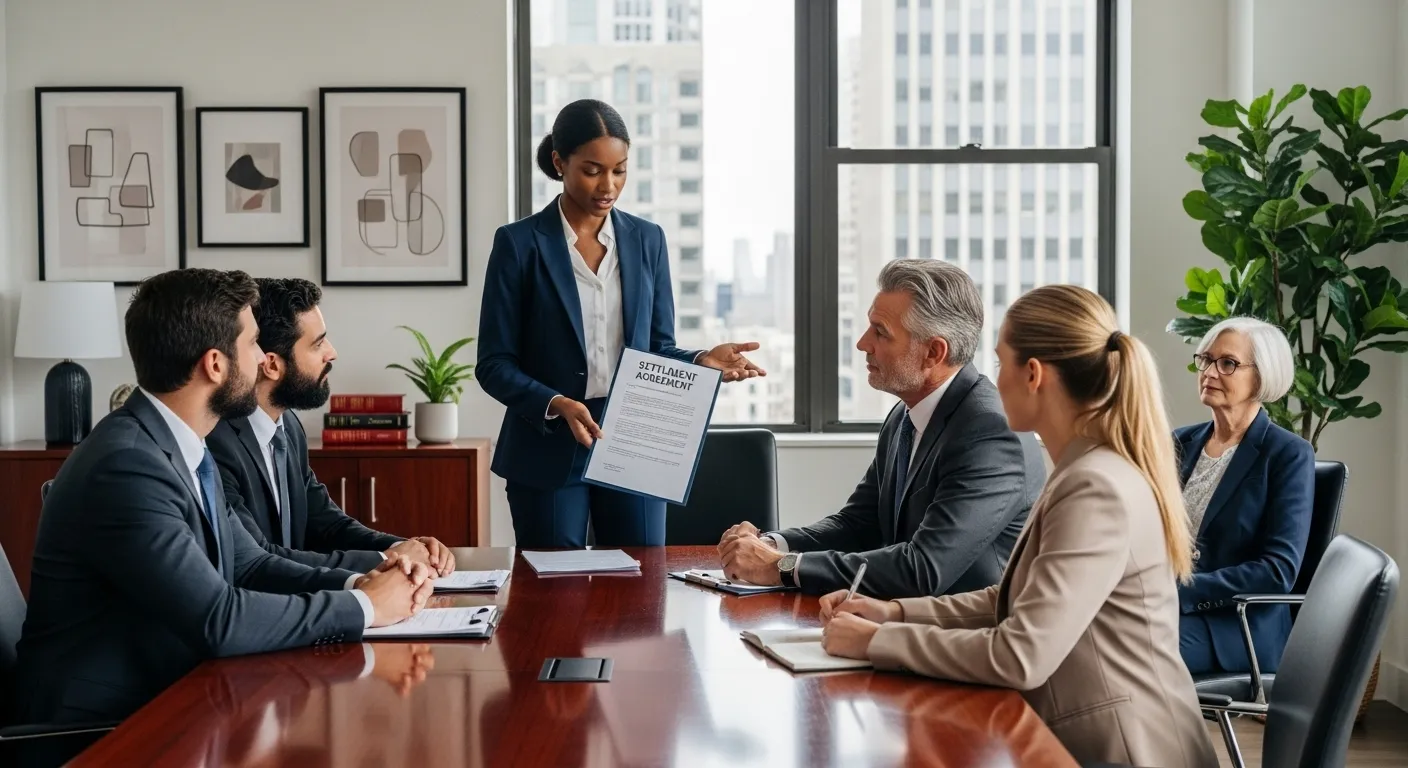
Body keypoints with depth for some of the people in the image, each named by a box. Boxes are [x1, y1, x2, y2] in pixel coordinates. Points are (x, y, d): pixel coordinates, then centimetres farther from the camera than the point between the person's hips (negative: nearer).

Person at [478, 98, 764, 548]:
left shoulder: (647, 240, 8)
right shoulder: (520, 243, -3)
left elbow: (658, 348, 11)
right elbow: (494, 364, -4)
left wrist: (702, 361, -10)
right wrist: (556, 405, -20)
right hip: (550, 453, -3)